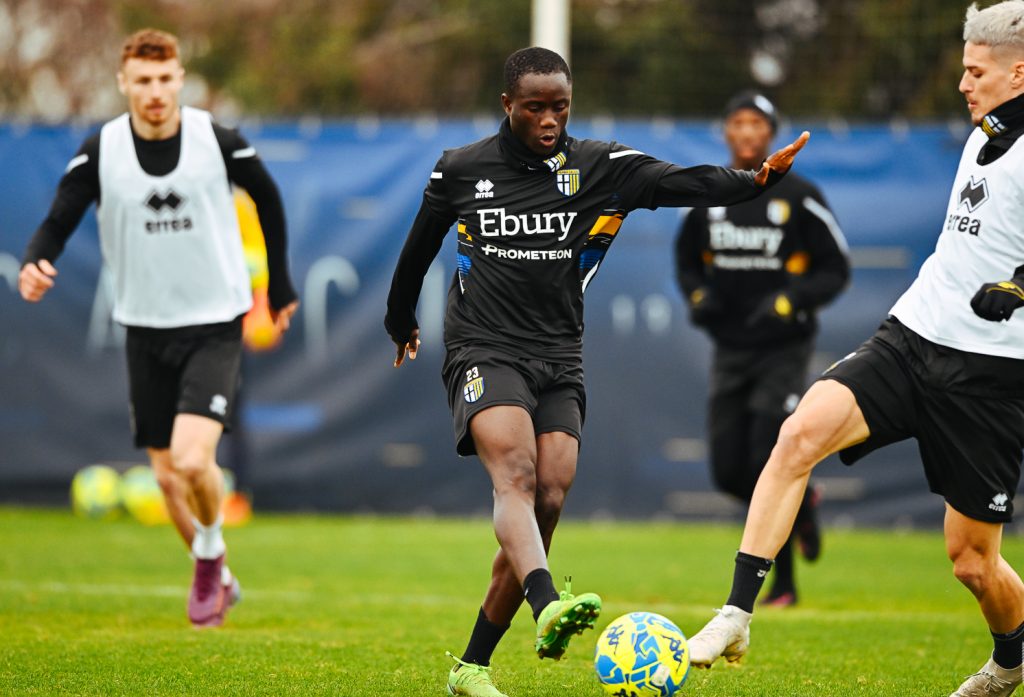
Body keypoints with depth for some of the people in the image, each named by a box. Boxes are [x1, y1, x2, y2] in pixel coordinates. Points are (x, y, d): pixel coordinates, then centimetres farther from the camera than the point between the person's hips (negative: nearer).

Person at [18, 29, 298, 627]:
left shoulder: (218, 141, -10)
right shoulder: (100, 152, -7)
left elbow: (268, 198, 8)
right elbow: (58, 224, -8)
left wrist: (281, 285, 14)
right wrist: (34, 265, -31)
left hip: (215, 325, -3)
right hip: (146, 329, 3)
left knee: (193, 460, -21)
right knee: (168, 475, 8)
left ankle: (211, 556, 9)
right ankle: (216, 580, 31)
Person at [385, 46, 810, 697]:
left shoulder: (600, 167, 3)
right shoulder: (460, 170, 4)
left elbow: (680, 182, -12)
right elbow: (419, 249, 20)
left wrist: (754, 178, -30)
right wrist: (401, 322, 33)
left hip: (560, 361, 3)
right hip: (484, 353, -3)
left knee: (548, 504, -7)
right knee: (517, 473, -27)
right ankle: (548, 607, -53)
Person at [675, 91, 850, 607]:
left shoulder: (799, 197, -7)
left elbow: (836, 270, -3)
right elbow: (687, 260, 18)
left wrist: (791, 301, -18)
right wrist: (698, 295, -3)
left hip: (784, 347, -5)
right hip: (730, 348, 5)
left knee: (767, 464, -14)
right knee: (729, 473, 2)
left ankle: (784, 583, 1)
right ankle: (800, 500, 33)